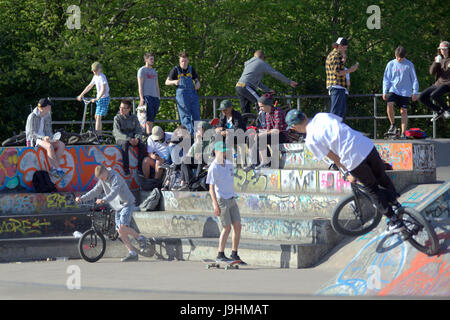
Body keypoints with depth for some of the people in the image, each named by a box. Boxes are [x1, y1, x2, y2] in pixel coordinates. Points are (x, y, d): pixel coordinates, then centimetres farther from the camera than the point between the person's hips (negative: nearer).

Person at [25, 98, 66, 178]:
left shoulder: (47, 116, 10)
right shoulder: (32, 117, -11)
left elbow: (48, 131, 14)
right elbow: (31, 133, -16)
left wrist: (52, 139, -9)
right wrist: (43, 138, -33)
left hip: (45, 138, 7)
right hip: (34, 140, -7)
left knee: (62, 145, -18)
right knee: (49, 146, -37)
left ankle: (52, 168, -24)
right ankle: (58, 169, -32)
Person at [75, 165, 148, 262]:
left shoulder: (116, 177, -20)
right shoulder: (102, 180, 6)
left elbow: (114, 192, -34)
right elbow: (95, 191, 12)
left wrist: (104, 200, -50)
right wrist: (82, 198, 1)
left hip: (127, 204, -8)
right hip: (118, 207, 8)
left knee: (122, 227, -24)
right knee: (120, 231, 0)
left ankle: (139, 237, -1)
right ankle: (132, 254, 3)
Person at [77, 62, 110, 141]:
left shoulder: (102, 77, -16)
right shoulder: (95, 77, 12)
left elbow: (103, 90, -26)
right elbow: (89, 86, 22)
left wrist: (96, 99, -33)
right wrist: (81, 95, 21)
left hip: (104, 98, -10)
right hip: (99, 98, 10)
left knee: (98, 117, -13)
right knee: (96, 116, 13)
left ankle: (98, 137, -16)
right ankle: (99, 136, 19)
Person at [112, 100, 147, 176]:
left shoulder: (134, 117, 8)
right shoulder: (117, 118, -2)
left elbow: (139, 130, 5)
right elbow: (117, 132, -13)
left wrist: (137, 138, -18)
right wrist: (129, 139, -26)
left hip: (132, 138, 3)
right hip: (121, 138, -3)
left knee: (142, 145, -25)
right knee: (124, 144, -37)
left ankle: (140, 169, -24)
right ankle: (126, 169, -35)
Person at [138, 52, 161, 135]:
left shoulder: (154, 71, 23)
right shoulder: (142, 70, 2)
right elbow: (140, 85, -5)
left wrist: (159, 97, 16)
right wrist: (141, 98, -13)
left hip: (155, 97, 7)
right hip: (147, 96, -7)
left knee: (152, 117, 3)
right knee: (149, 117, -14)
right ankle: (148, 134, -17)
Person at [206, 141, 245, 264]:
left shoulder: (229, 164, 10)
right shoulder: (213, 168, -12)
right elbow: (211, 188, -15)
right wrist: (216, 205, -23)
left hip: (232, 199, 7)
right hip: (221, 200, -7)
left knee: (238, 226, 3)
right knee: (227, 228, -7)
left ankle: (234, 254, 9)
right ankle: (220, 255, 2)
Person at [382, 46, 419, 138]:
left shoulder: (409, 65, 1)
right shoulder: (391, 64, 5)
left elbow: (414, 79, 6)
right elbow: (386, 79, 10)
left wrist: (415, 92, 1)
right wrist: (384, 92, 4)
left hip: (405, 92, -1)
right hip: (393, 90, 1)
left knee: (403, 111, -3)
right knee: (390, 105, -22)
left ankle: (403, 133, 2)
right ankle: (393, 125, -3)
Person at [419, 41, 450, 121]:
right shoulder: (439, 59, 13)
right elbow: (432, 72, 4)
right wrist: (436, 62, -11)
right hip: (438, 84, 7)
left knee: (434, 95, -33)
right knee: (422, 97, -2)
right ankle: (439, 111, 8)